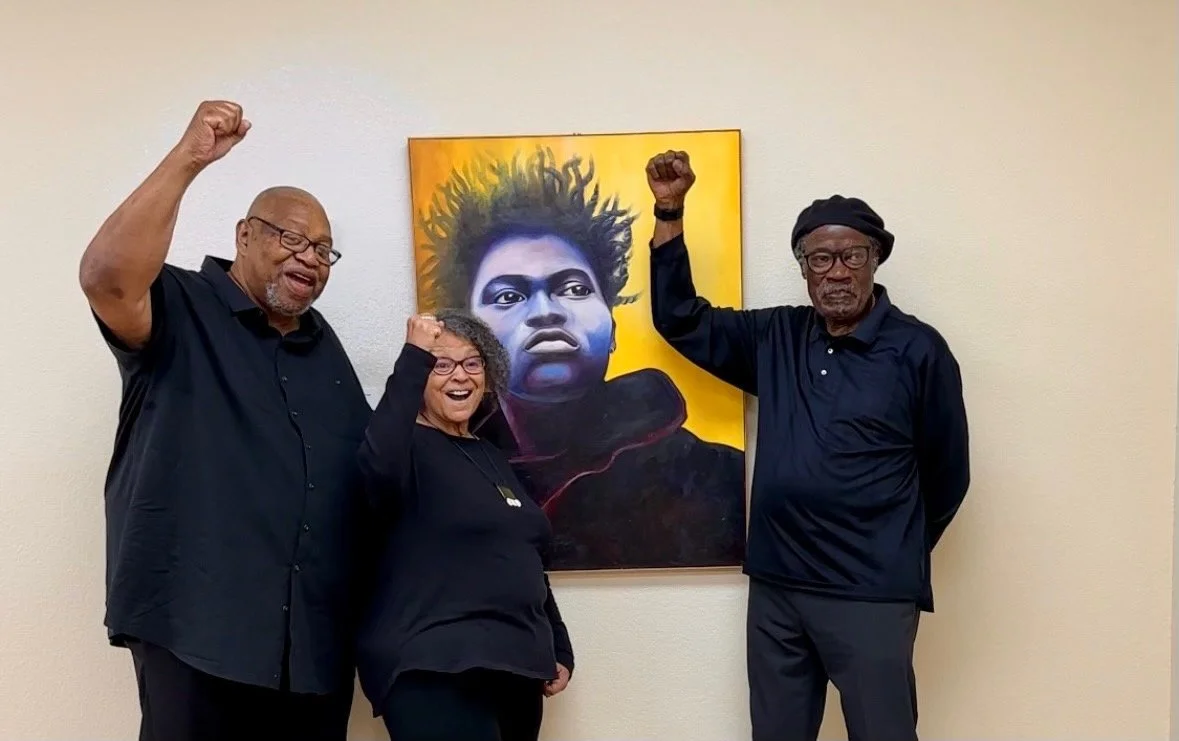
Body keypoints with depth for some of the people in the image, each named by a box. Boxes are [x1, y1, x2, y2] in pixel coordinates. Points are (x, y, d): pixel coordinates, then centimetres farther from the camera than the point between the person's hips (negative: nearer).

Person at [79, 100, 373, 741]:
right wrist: (188, 159, -24)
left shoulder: (323, 345, 17)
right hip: (197, 622, -5)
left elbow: (373, 462, 22)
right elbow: (106, 278, -23)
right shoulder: (181, 311, -1)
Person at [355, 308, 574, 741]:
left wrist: (559, 649, 18)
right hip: (435, 668, -7)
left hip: (515, 666, 8)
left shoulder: (491, 457, 15)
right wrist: (414, 359, -29)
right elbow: (380, 469, -32)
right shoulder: (411, 447, -6)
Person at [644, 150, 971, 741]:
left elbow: (946, 473, 2)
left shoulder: (918, 349, -6)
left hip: (872, 597, -4)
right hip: (774, 589, 4)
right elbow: (680, 320, 8)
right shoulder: (775, 338, 6)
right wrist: (670, 211, 0)